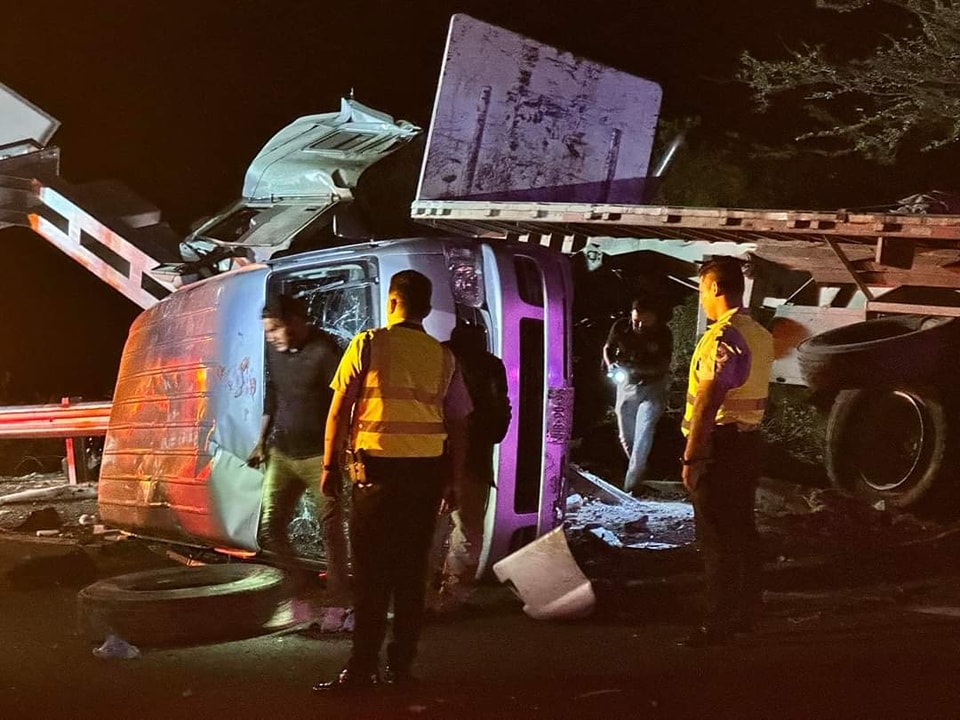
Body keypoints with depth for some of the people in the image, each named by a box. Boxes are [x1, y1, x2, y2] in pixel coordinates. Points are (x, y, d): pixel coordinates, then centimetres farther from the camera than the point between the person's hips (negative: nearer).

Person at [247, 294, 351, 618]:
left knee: (331, 530, -1)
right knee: (270, 527, 3)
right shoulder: (275, 350, 6)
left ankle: (337, 603, 9)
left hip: (318, 456, -6)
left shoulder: (324, 352, -15)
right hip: (281, 453, 7)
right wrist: (262, 441, 17)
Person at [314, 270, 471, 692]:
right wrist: (454, 481, 16)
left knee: (372, 571, -1)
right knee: (412, 570, 9)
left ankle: (362, 669, -4)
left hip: (378, 468, -3)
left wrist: (329, 466, 4)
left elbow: (339, 409, -3)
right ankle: (401, 665, 12)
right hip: (428, 470, 3)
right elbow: (458, 424, 9)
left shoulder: (369, 344, -2)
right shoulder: (443, 357, 7)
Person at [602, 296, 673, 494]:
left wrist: (640, 370, -28)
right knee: (626, 436, 9)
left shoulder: (663, 334, -17)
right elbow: (608, 348, 8)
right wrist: (610, 365, -12)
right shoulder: (621, 327, -11)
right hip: (626, 384, 3)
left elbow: (664, 365, -13)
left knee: (644, 430, -20)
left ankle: (633, 479, -18)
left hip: (652, 388, -3)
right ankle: (638, 469, 34)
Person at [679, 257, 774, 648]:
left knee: (718, 539, -4)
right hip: (749, 440, 9)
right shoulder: (761, 335, 11)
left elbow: (708, 402, -22)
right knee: (743, 531, 16)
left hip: (719, 444, -9)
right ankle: (746, 613, 25)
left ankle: (718, 626, -1)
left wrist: (691, 457, -21)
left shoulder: (723, 337, -18)